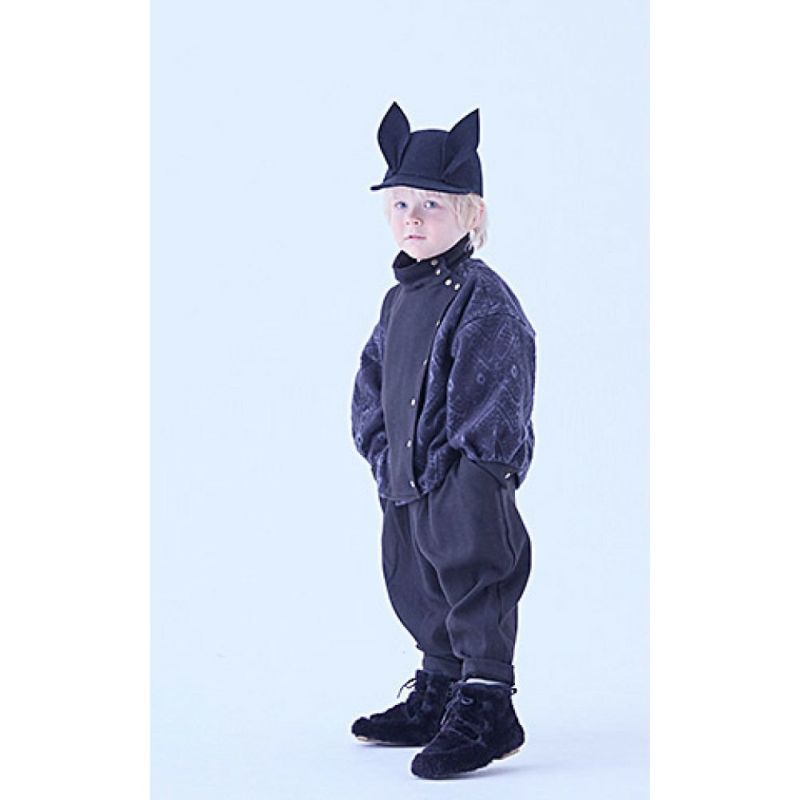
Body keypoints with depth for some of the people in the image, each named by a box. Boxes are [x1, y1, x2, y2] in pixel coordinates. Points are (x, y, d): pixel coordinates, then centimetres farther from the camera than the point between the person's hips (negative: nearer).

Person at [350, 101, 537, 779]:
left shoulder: (483, 298, -12)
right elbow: (372, 387, 20)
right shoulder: (401, 297, 15)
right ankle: (436, 698, 33)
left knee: (473, 587, -5)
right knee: (421, 595, 18)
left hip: (468, 489, -9)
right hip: (409, 488, 9)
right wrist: (384, 456, 7)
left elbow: (491, 407, -18)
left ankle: (487, 710, 3)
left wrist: (451, 469, -19)